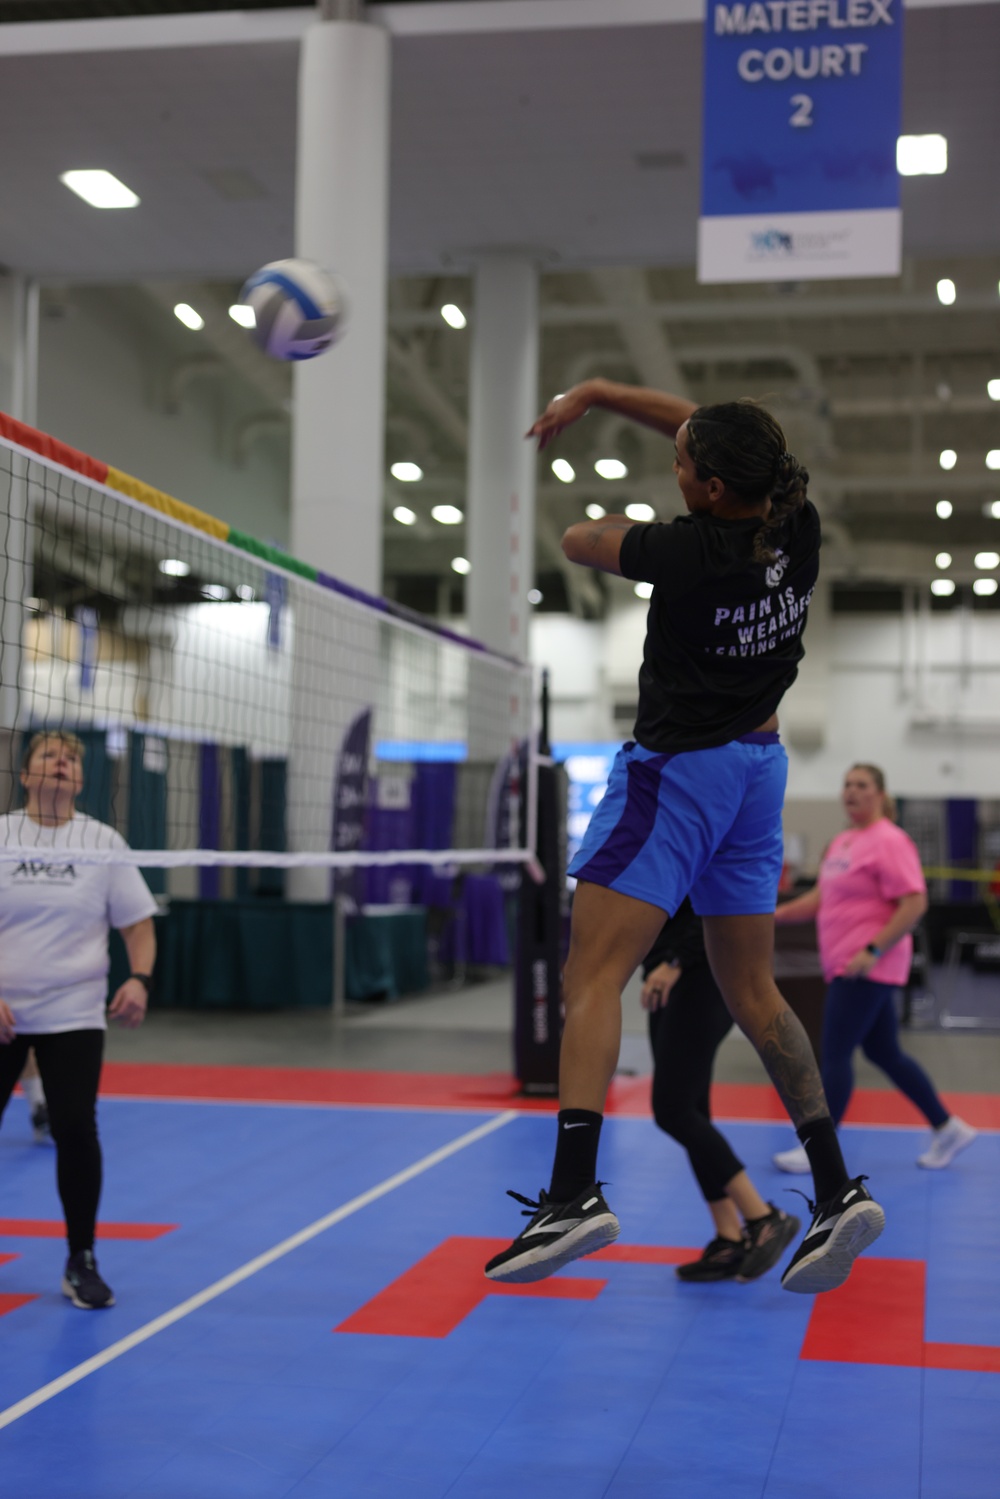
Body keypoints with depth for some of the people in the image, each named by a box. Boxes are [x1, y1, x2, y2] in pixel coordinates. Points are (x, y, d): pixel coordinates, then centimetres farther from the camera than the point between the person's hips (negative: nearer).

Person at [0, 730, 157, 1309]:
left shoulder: (103, 841, 2)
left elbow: (139, 923, 3)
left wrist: (140, 979, -14)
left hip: (74, 1016, 0)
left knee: (76, 1130, -8)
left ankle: (82, 1263, 8)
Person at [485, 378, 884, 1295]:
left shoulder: (689, 553, -21)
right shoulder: (798, 532, -2)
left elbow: (577, 541, -4)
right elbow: (704, 427, 12)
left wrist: (618, 524, 17)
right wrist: (595, 394, 14)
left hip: (676, 769, -8)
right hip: (760, 766, 8)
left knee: (594, 978, -9)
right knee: (752, 993, 13)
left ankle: (574, 1193, -21)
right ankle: (838, 1189, 10)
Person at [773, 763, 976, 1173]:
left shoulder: (889, 842, -13)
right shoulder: (842, 842, 14)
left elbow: (915, 904, -20)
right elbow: (821, 897, 19)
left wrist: (872, 950, -24)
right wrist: (777, 913, 6)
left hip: (868, 968, -9)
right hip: (848, 967, 9)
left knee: (835, 1055, -5)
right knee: (885, 1053, 13)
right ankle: (948, 1129, 23)